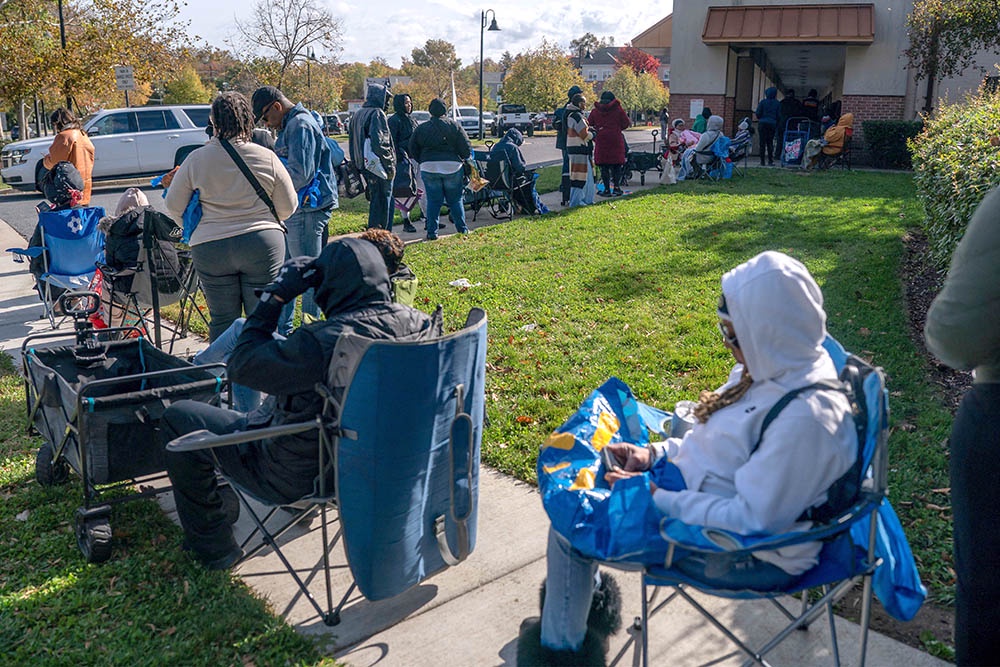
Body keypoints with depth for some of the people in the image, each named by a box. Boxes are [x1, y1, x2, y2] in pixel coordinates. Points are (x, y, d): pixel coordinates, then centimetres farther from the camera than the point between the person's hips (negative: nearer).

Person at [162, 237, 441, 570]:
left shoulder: (324, 343, -34)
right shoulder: (421, 324, -14)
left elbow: (240, 366, -20)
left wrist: (275, 296, -15)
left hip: (297, 476, -7)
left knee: (178, 417, 5)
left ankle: (213, 547, 16)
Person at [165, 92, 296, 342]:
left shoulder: (196, 159, -2)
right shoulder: (267, 157, -4)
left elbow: (173, 206, 6)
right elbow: (288, 207, 4)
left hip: (210, 247, 1)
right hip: (263, 243, 0)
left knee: (222, 320, 9)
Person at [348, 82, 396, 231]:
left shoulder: (357, 115, 16)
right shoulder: (377, 114, -13)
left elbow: (352, 142, 20)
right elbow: (379, 142, -22)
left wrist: (357, 163, 22)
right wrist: (390, 164, -17)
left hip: (365, 166, 9)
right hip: (379, 167, -9)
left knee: (375, 202, 18)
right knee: (382, 204, -4)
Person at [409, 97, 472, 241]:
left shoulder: (421, 128, 6)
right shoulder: (454, 126, 1)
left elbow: (413, 150, 10)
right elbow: (466, 148, 0)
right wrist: (464, 158, 19)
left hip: (428, 168, 1)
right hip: (452, 167, -1)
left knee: (433, 200, 6)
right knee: (455, 200, 10)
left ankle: (432, 232, 4)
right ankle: (462, 229, 14)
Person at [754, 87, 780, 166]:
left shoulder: (762, 102, -3)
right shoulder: (777, 103, 3)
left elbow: (758, 114, -6)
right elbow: (779, 115, 3)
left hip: (763, 123, -2)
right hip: (772, 124, 2)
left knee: (762, 142, 0)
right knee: (770, 142, 8)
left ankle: (762, 161, -2)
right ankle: (770, 161, 2)